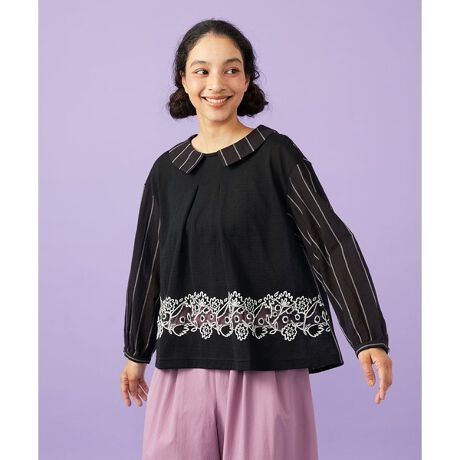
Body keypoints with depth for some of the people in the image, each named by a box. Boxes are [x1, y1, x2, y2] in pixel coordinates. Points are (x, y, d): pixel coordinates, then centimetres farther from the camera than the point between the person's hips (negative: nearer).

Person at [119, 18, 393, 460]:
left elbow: (332, 244, -5)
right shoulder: (167, 170, 9)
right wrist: (136, 352, 21)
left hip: (267, 359, -3)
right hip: (185, 360, 3)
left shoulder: (275, 155, -2)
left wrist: (370, 338, -12)